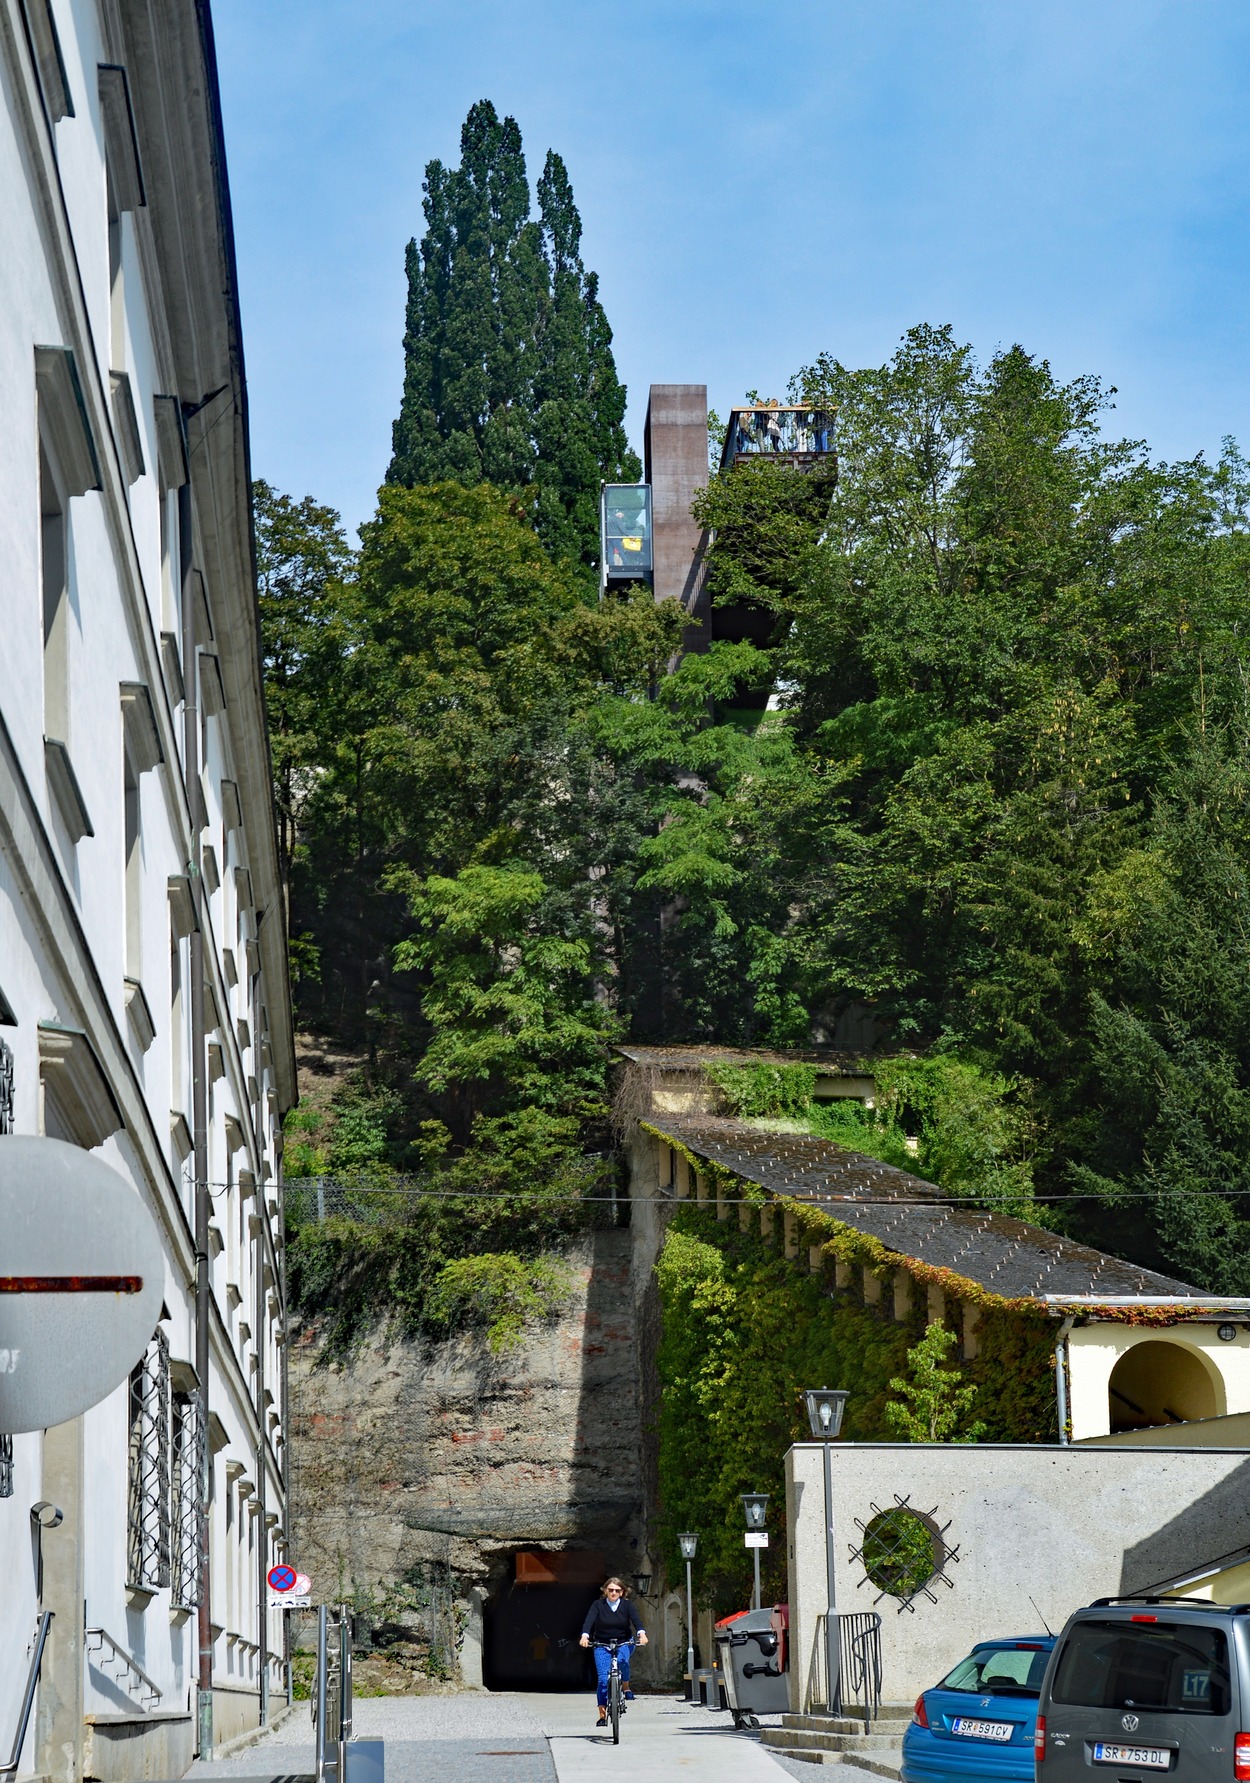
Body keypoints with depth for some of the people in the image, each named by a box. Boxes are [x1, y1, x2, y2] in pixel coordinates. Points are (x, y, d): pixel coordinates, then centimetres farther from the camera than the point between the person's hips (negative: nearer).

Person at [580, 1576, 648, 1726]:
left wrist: (642, 1634, -39)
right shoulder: (598, 1606, -6)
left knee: (622, 1661, -30)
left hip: (624, 1643, 0)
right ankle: (602, 1715, -8)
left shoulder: (627, 1605, -4)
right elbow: (589, 1621, -20)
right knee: (603, 1679, -12)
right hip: (602, 1645, 0)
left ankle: (626, 1688, -1)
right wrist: (585, 1636, -39)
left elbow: (636, 1620, -18)